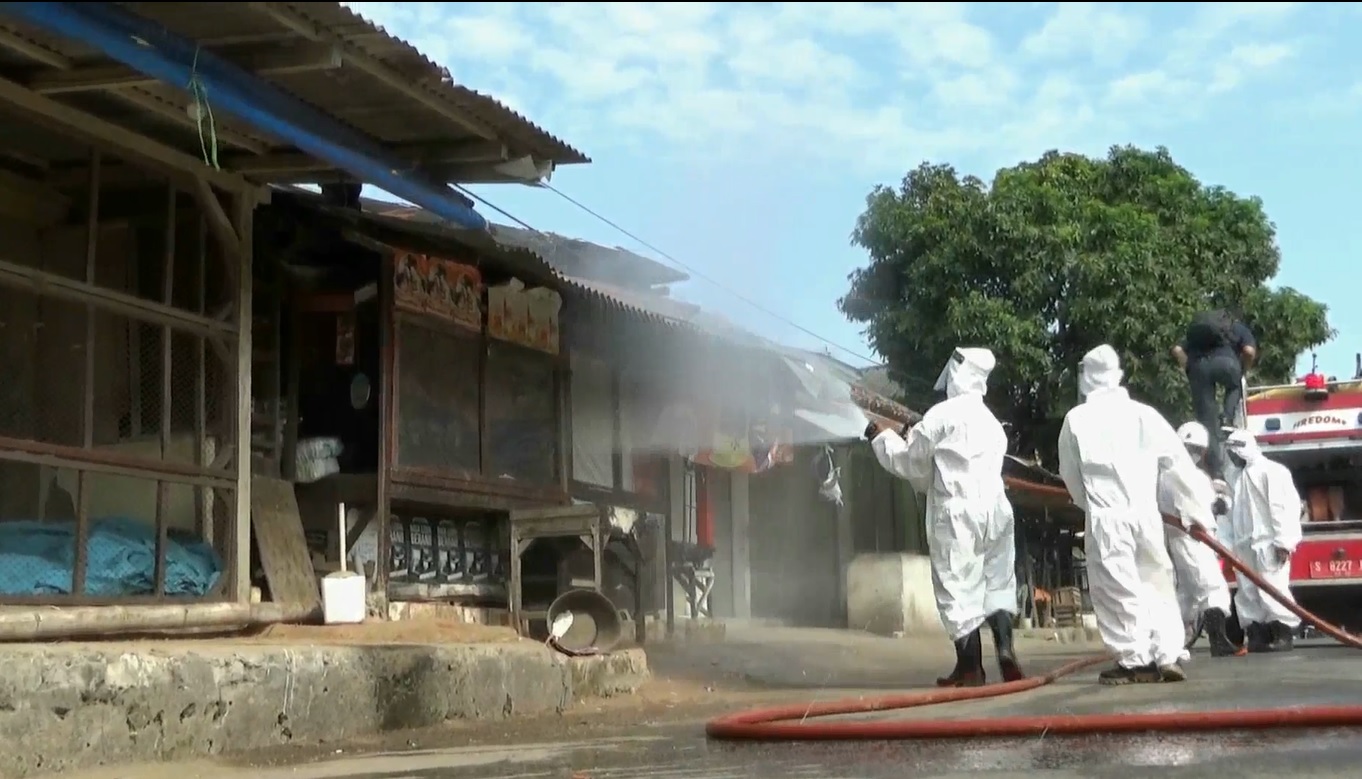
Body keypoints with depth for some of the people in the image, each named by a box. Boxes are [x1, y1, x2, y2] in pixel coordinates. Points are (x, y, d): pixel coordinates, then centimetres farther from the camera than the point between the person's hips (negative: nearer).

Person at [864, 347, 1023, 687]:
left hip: (956, 512, -7)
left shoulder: (942, 415, -4)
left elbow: (910, 463, 3)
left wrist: (880, 437, 19)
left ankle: (970, 667, 0)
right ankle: (1005, 649, -3)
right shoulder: (992, 423, 19)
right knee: (997, 583, 12)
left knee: (958, 588, -2)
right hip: (995, 509, 7)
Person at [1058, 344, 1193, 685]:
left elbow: (1070, 474, 8)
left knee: (1117, 589, 1)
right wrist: (1190, 509, 17)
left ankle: (1136, 661, 0)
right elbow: (1180, 462, 7)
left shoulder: (1076, 419, 1)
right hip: (1146, 513, 3)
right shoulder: (1144, 414, 6)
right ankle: (1169, 657, 7)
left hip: (1105, 516, -3)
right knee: (1156, 583, 11)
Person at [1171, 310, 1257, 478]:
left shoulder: (1196, 327, 38)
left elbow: (1178, 350, 20)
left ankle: (1216, 472, 3)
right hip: (1225, 360, -2)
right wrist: (1242, 372, 23)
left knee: (1207, 421, 7)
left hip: (1198, 364, 2)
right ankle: (1227, 417, 5)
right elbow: (1249, 351, 9)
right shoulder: (1239, 327, 31)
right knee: (1235, 386, 33)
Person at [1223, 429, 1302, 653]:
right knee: (1247, 592, 4)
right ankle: (1257, 634, 9)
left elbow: (1284, 506, -12)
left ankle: (1284, 632, -3)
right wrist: (1232, 543, 13)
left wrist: (1283, 541, -18)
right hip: (1244, 544, 7)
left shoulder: (1272, 471, -5)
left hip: (1267, 543, -7)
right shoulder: (1236, 477, 19)